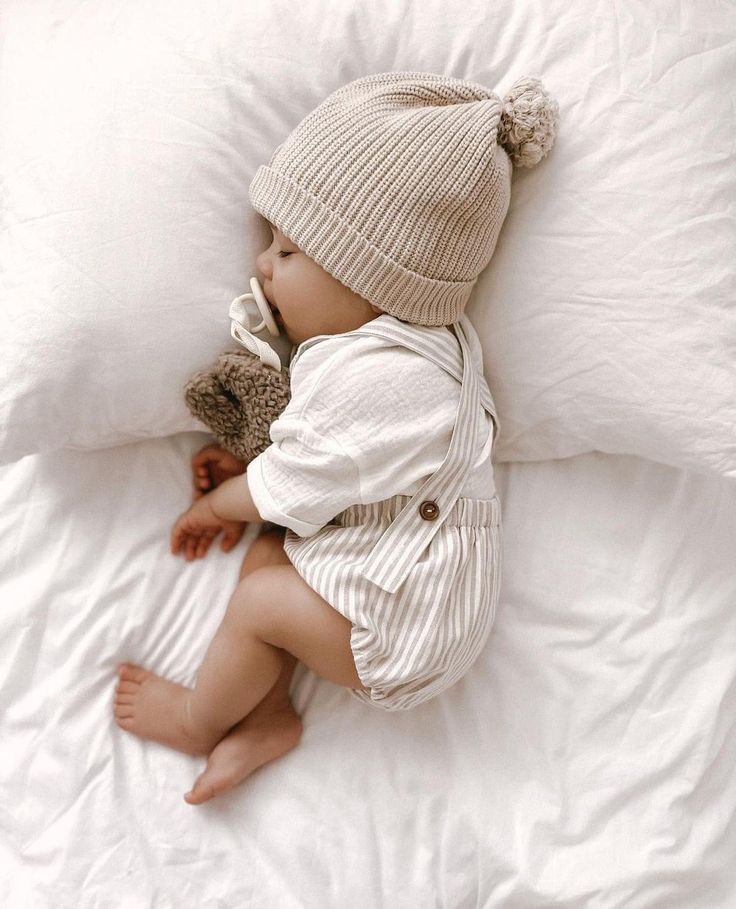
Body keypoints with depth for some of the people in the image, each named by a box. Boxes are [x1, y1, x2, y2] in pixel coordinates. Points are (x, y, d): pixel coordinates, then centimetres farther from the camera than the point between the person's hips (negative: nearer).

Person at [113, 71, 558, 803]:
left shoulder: (379, 379, -31)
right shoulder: (392, 341, 2)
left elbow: (296, 489, -19)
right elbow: (321, 448, 14)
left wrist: (214, 506, 0)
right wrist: (245, 475, 5)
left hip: (406, 628, -10)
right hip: (409, 576, 10)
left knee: (260, 601, -9)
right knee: (266, 550, 4)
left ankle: (200, 720, 19)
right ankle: (266, 716, 6)